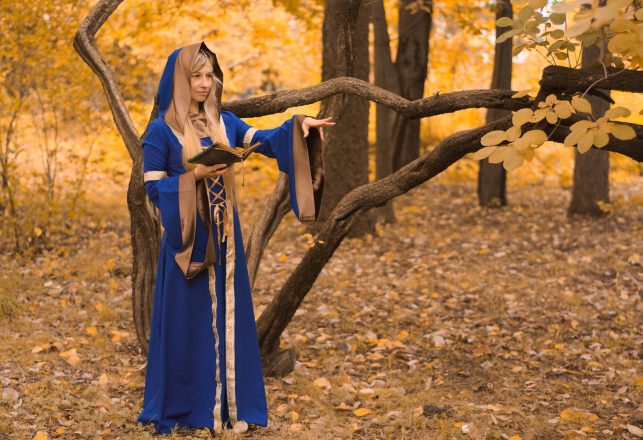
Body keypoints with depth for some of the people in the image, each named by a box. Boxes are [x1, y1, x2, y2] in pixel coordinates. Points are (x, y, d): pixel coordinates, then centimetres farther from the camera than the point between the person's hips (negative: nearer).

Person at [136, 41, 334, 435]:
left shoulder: (223, 121, 8)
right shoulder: (161, 130, -7)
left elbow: (265, 142, -2)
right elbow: (153, 187, -9)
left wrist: (297, 125, -18)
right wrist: (196, 175, -20)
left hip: (224, 238, 5)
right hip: (187, 239, -5)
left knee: (228, 319, 8)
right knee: (189, 321, 2)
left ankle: (230, 404, 16)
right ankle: (184, 406, 14)